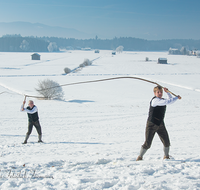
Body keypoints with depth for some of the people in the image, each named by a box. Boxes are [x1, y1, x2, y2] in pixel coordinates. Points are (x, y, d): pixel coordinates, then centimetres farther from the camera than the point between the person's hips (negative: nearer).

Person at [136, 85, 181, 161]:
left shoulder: (162, 100, 12)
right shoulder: (155, 100, -16)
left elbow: (170, 100, 27)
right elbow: (167, 102, -26)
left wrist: (167, 92, 12)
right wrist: (177, 97, -16)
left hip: (160, 124, 7)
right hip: (151, 124, -7)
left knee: (166, 142, 0)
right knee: (147, 143, -7)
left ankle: (166, 156, 21)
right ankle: (140, 157, 10)